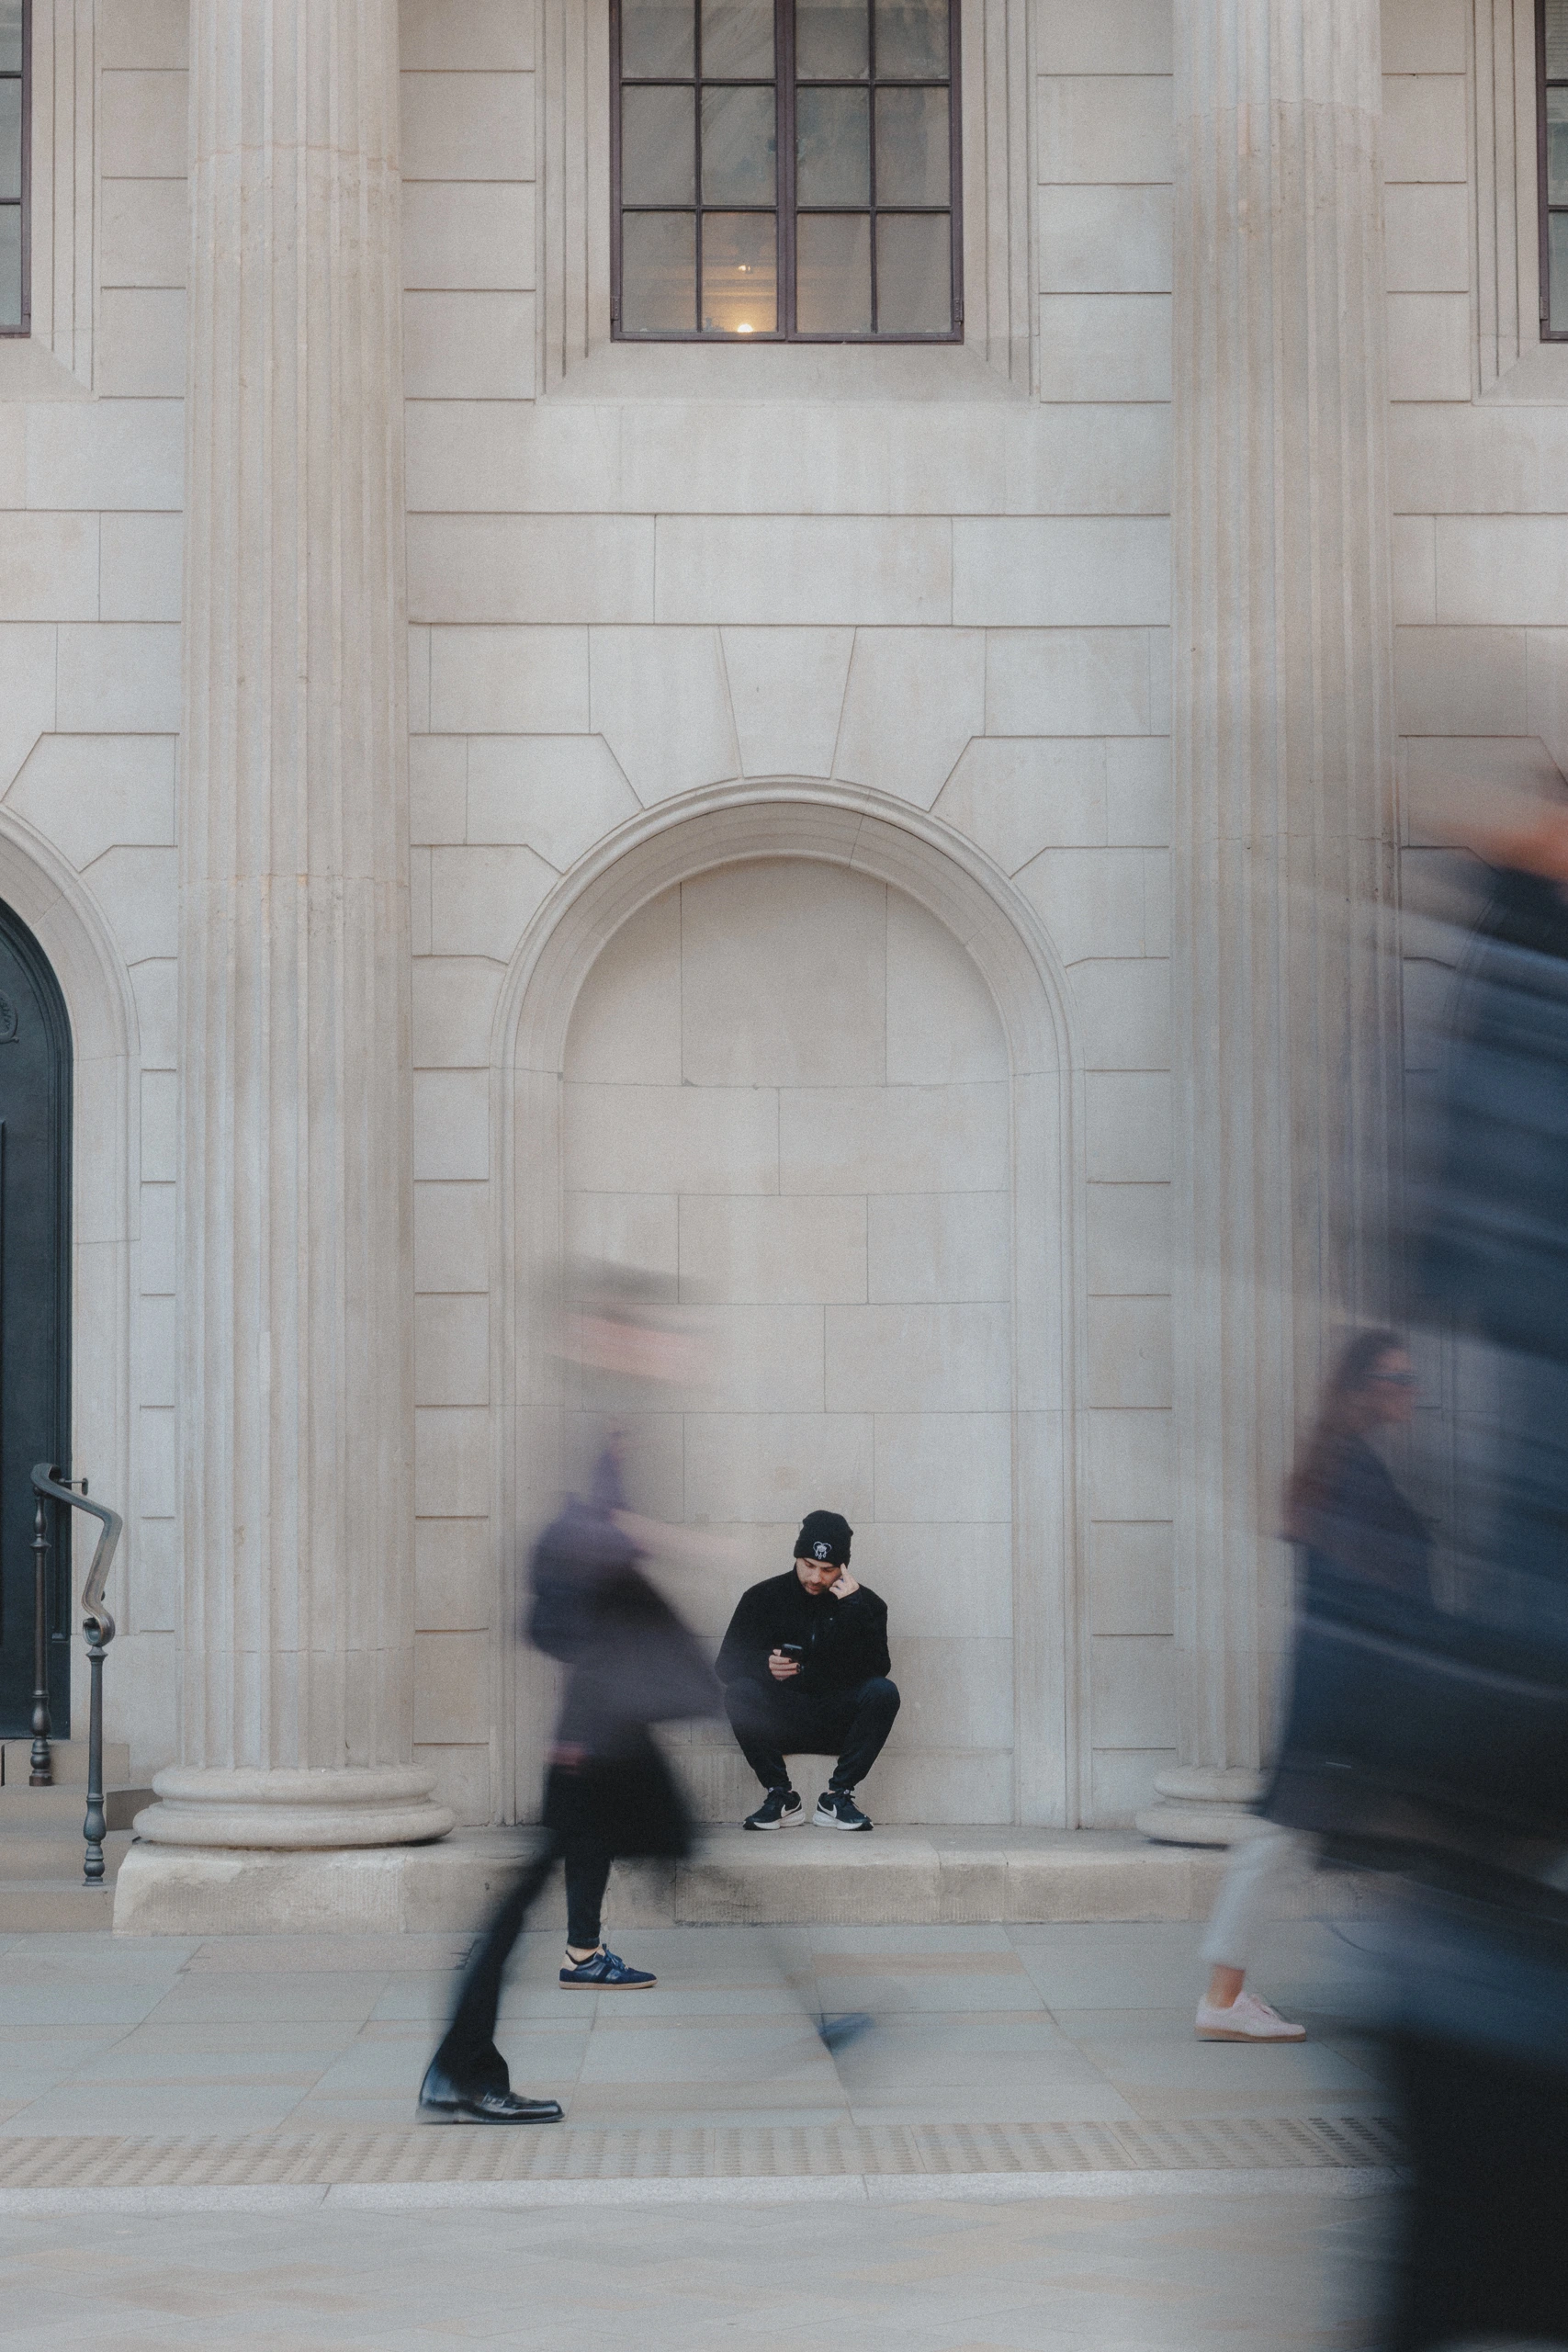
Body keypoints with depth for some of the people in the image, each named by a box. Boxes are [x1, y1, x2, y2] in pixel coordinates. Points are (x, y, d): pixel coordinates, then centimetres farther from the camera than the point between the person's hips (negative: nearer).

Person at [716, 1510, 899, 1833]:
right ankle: (780, 1797, -15)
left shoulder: (865, 1604, 2)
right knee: (740, 1693, -30)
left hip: (839, 1726, 0)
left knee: (884, 1693, -28)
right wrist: (764, 1666, -26)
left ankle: (837, 1797, -17)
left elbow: (877, 1669, -13)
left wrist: (852, 1610, -22)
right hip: (779, 1725, 0)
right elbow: (726, 1664, -5)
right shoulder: (763, 1598, 2)